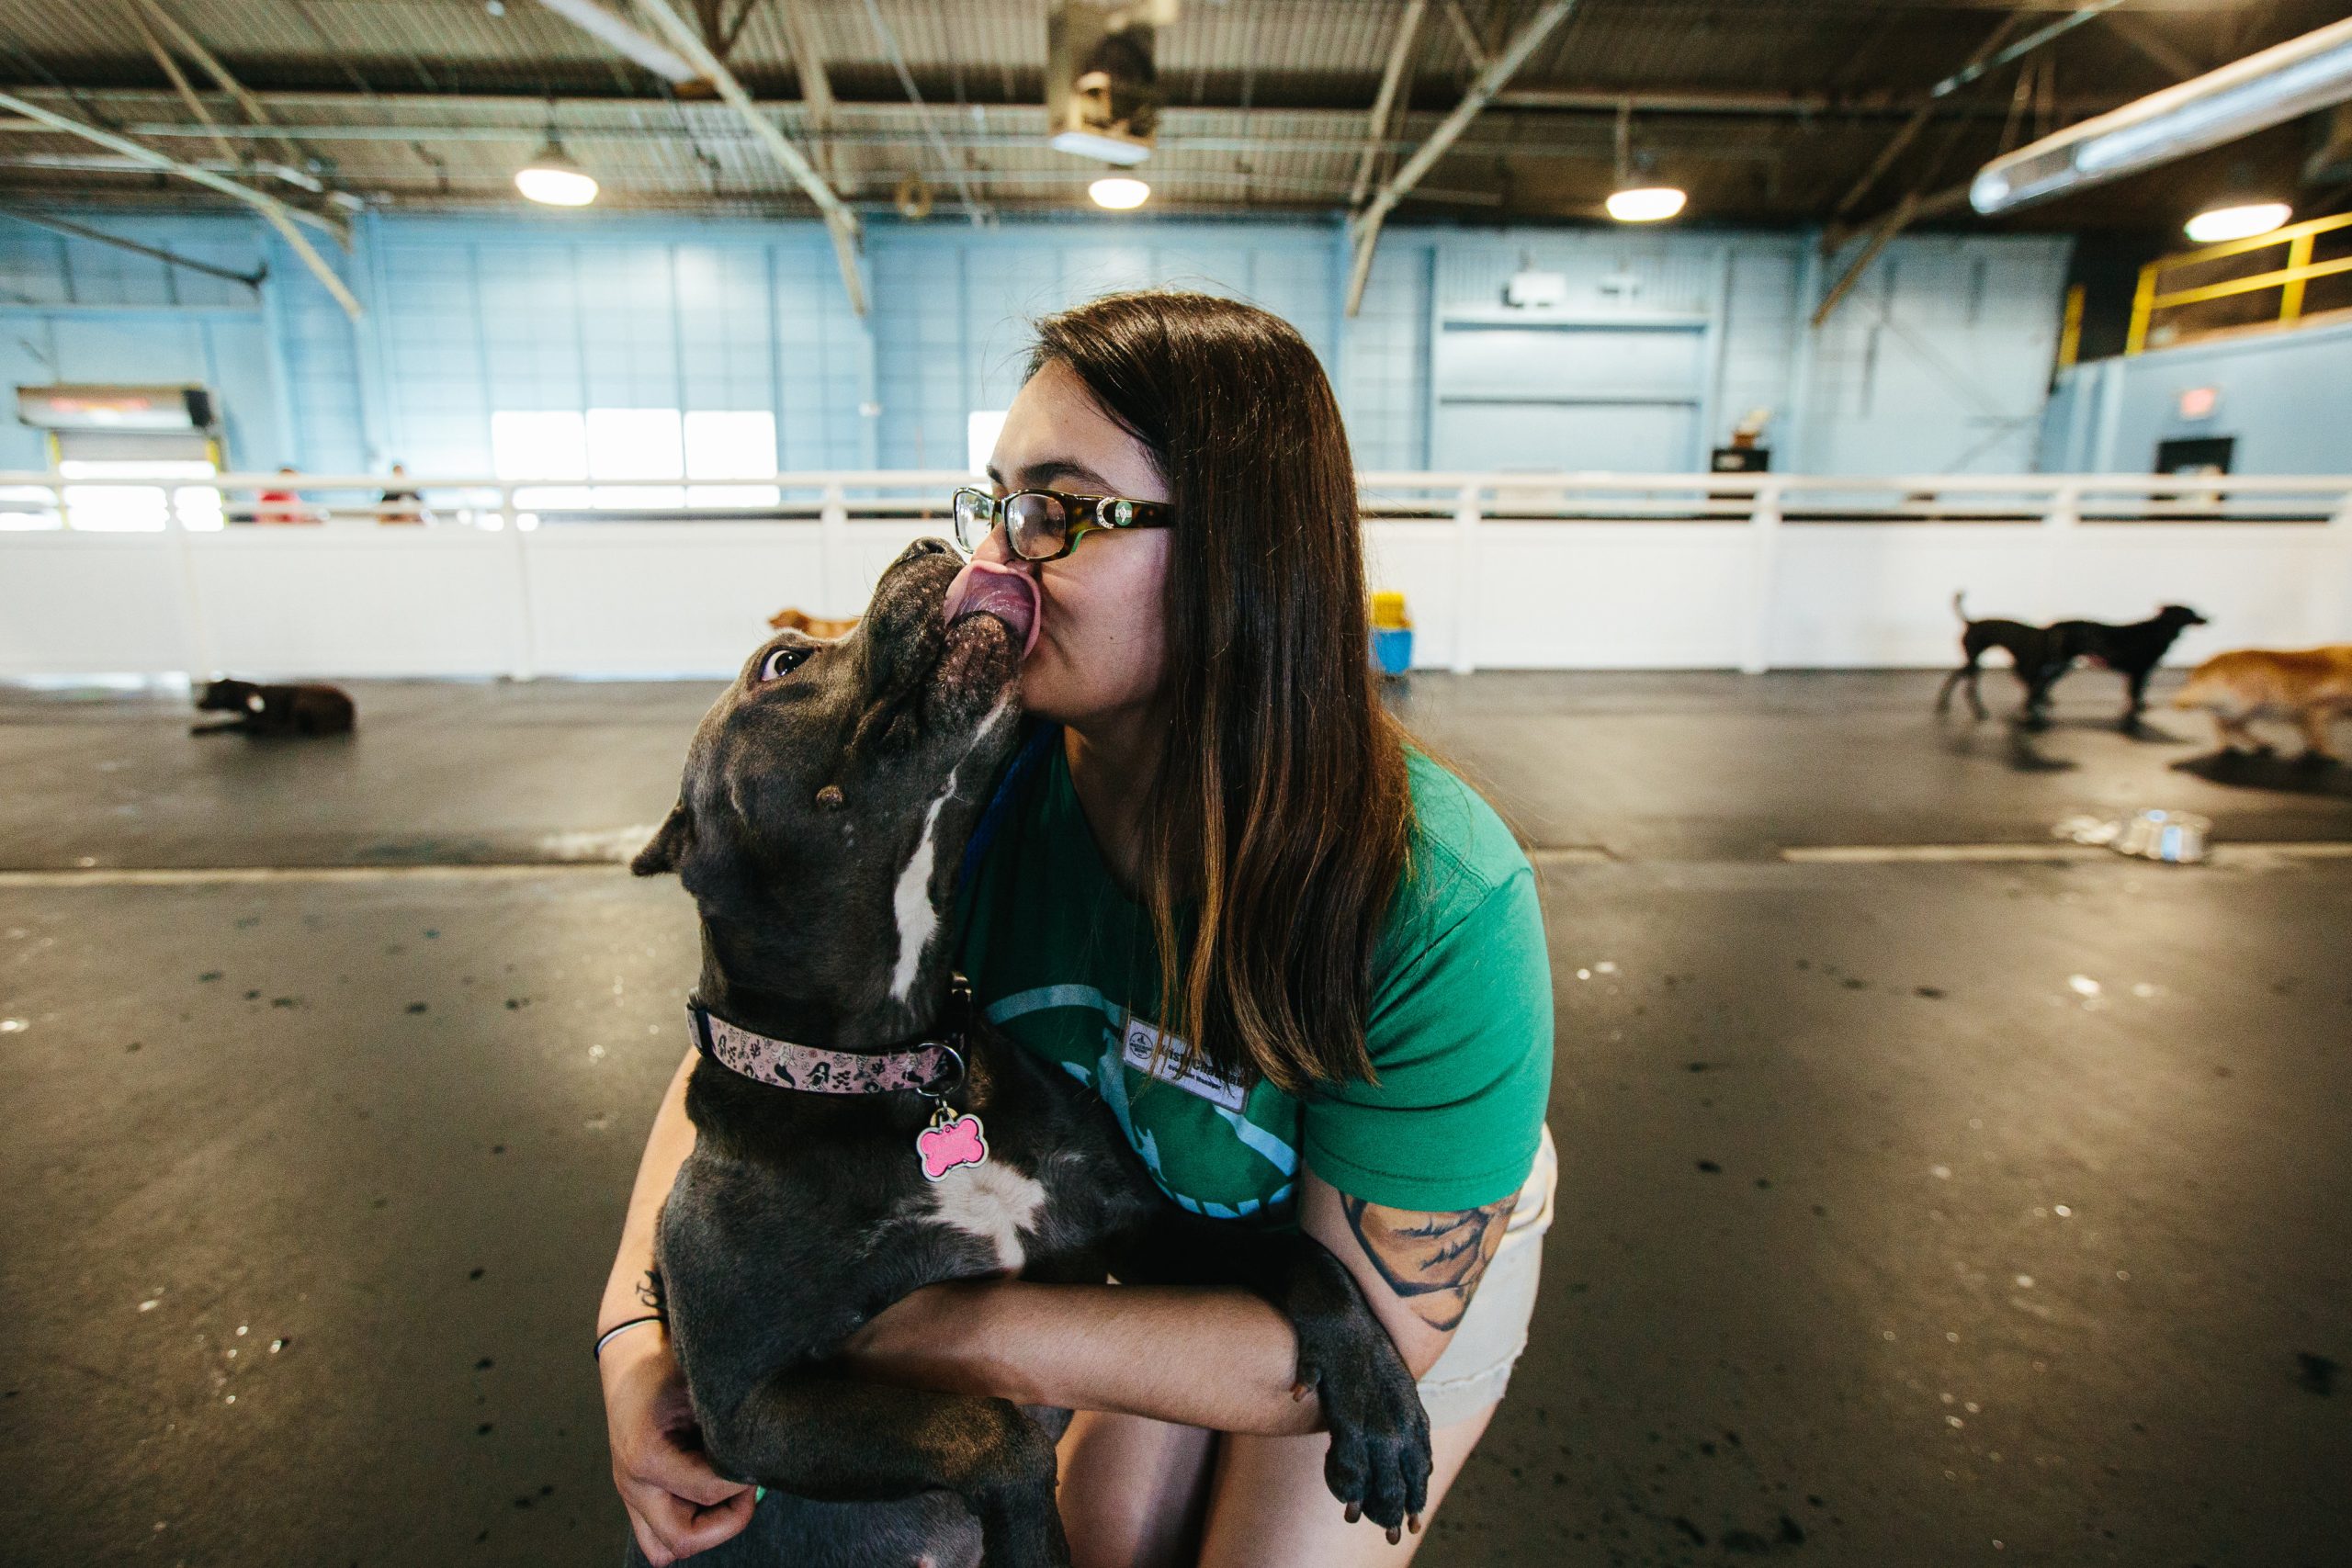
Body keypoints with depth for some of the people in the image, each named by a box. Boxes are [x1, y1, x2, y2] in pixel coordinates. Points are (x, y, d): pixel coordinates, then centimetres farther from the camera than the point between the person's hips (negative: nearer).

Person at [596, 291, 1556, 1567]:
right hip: (1165, 1221, 3)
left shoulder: (1439, 905, -40)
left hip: (1426, 1252, -2)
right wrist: (638, 1329, -28)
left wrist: (963, 1331, -35)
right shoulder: (975, 791, -29)